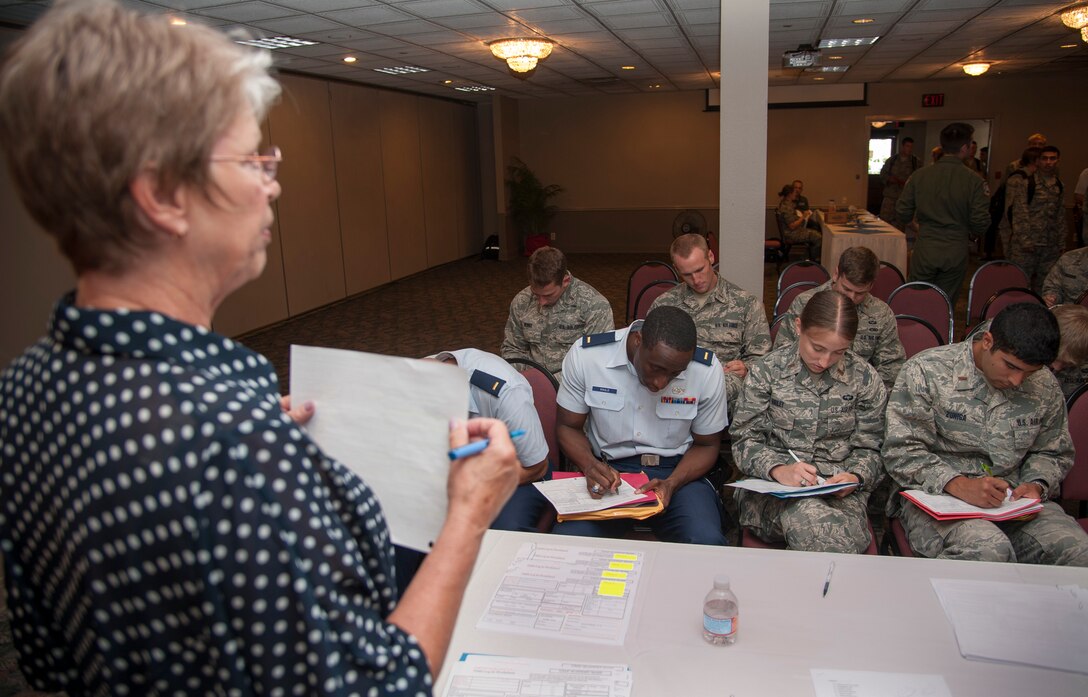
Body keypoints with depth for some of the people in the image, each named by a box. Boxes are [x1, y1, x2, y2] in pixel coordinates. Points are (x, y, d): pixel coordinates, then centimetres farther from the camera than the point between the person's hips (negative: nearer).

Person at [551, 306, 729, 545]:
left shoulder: (707, 370, -11)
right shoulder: (585, 355, -12)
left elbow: (707, 445, 3)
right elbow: (569, 427, 1)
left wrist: (672, 484, -16)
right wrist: (590, 466, -21)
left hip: (678, 471, 1)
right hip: (608, 470, 0)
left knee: (708, 545, -29)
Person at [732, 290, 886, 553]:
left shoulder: (865, 379, 6)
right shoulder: (767, 370, 1)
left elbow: (867, 448, 11)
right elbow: (744, 439, 0)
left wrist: (856, 478, -12)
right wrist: (778, 469, -19)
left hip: (840, 490, 1)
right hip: (771, 484, -1)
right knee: (809, 514, -36)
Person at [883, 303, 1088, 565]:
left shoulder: (1044, 387, 7)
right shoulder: (926, 372, -9)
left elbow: (1054, 453, 21)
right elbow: (901, 451, -12)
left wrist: (1036, 485, -2)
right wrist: (958, 485, -25)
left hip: (1014, 501, 5)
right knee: (990, 551, -34)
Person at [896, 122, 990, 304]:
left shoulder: (919, 175, -5)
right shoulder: (974, 181, -9)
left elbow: (903, 213, -1)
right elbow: (981, 221, -9)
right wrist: (971, 234, 14)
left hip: (924, 250, 1)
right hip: (956, 252, 0)